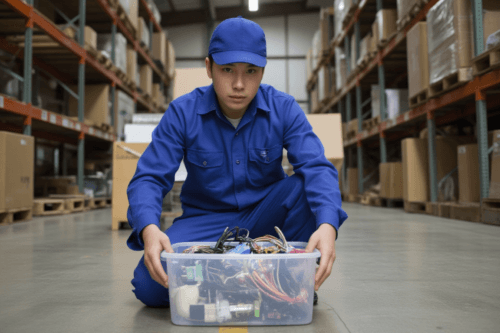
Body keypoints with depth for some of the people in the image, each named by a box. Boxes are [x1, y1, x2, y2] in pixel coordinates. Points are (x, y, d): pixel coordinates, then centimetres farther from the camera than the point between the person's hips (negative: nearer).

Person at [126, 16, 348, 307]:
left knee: (309, 187, -29)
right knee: (149, 285, -24)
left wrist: (327, 225, -42)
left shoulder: (284, 109, -10)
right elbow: (150, 178, -15)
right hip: (206, 221, 0)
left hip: (265, 216, 1)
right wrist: (149, 228, -38)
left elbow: (317, 168, -21)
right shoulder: (182, 113, -11)